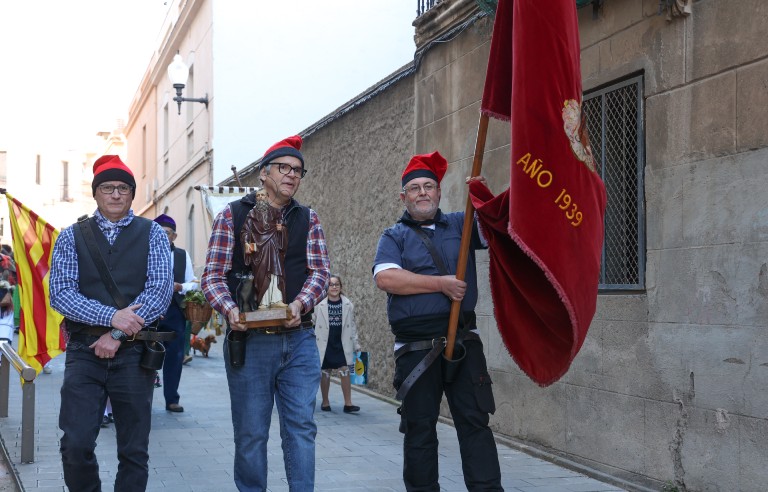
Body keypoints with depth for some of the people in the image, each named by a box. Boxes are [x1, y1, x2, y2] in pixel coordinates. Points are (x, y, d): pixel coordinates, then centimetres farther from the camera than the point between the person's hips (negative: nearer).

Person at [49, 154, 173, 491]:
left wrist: (118, 335, -13)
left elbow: (160, 290, -5)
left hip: (134, 352, 0)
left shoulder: (152, 234, 6)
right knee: (75, 445, -6)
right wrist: (112, 316, -18)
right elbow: (60, 294, -5)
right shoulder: (72, 237, 6)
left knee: (134, 451, 5)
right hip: (84, 351, 0)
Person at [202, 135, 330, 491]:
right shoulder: (232, 215, 4)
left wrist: (300, 304, -16)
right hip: (249, 340, -2)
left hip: (299, 338, 2)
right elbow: (213, 275, 0)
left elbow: (319, 271, 4)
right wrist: (230, 310, -18)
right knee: (250, 432, 5)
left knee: (301, 427, -1)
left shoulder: (308, 219, 12)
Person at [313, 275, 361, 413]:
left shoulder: (348, 305, 1)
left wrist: (356, 344, 8)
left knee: (344, 371, -8)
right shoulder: (320, 305, -5)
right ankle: (325, 402, 22)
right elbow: (313, 324, 1)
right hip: (325, 344, -1)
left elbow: (352, 325, 7)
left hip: (342, 344, 1)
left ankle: (348, 403, -5)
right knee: (325, 373, 8)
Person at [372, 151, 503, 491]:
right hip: (416, 347, -1)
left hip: (464, 344, 1)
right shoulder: (394, 237, 9)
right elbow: (385, 277, -10)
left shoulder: (460, 225, 14)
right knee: (419, 430, 6)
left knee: (475, 421, -2)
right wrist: (442, 284, -11)